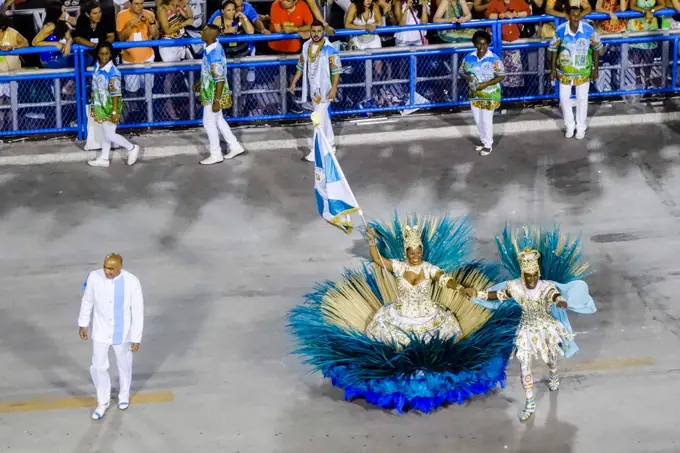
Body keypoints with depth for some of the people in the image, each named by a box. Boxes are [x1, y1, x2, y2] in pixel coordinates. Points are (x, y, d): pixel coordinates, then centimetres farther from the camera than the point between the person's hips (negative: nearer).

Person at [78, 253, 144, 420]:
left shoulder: (132, 282, -25)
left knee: (124, 366, 20)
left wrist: (136, 338, -12)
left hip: (122, 332, -1)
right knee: (98, 367, 7)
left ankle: (124, 395, 47)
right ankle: (103, 401, 31)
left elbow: (137, 312, -16)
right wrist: (82, 324, 7)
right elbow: (87, 301, -2)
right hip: (101, 331, 1)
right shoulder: (94, 277, -19)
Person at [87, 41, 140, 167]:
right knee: (102, 134, 17)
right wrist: (93, 105, 16)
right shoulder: (97, 66, 0)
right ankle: (104, 159, 31)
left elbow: (115, 94, -23)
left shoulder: (113, 72, -24)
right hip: (99, 106, 7)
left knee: (109, 135, -1)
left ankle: (132, 148, 17)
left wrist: (115, 112, -23)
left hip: (109, 107, -7)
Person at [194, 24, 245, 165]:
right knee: (218, 120, 21)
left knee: (209, 123, 5)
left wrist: (216, 101, -25)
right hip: (210, 91, 10)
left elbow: (220, 79, -28)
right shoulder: (213, 47, -1)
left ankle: (216, 155, 19)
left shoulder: (214, 54, -30)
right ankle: (235, 147, 32)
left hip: (214, 94, -10)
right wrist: (201, 82, 24)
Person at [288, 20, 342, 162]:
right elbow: (301, 65, 14)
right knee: (323, 117, 18)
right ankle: (329, 145, 30)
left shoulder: (329, 49, -17)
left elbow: (336, 70, -16)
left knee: (319, 119, -7)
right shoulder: (306, 46, 3)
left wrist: (334, 88, -21)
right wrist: (294, 82, 13)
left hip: (324, 89, -7)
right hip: (313, 88, 7)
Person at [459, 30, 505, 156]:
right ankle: (484, 141, 33)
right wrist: (467, 77, -17)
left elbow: (501, 76, -15)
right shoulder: (469, 57, -2)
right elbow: (461, 71, 7)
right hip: (475, 94, 5)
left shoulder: (494, 59, -16)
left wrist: (486, 84, -25)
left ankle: (488, 145, 14)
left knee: (486, 120, -1)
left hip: (489, 95, -5)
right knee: (478, 119, 15)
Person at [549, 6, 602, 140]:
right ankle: (569, 126, 29)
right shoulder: (560, 30, -17)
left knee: (582, 99, 9)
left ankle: (581, 128, 26)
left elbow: (596, 48, -5)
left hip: (583, 71, -1)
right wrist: (553, 69, -2)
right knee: (564, 98, 9)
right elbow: (554, 49, -3)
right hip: (565, 71, 1)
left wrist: (595, 69, -3)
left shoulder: (589, 30, -18)